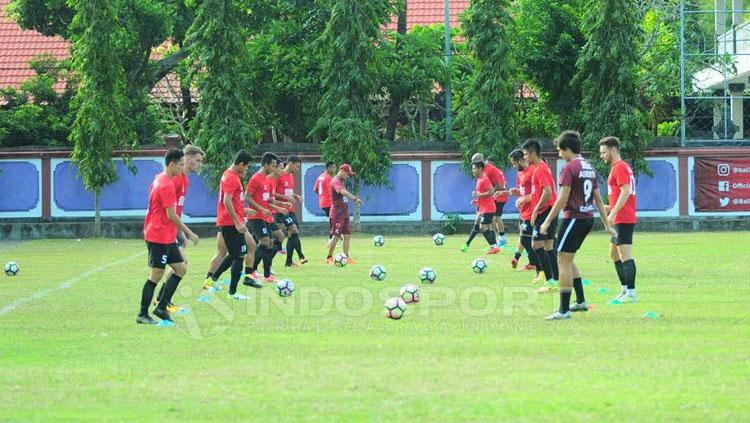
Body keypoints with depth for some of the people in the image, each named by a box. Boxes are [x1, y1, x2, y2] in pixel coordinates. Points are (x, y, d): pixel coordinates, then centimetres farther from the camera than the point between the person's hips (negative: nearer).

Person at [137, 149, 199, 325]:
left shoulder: (159, 180, 13)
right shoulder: (167, 185, -18)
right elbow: (171, 215, -19)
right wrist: (189, 233, -12)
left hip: (167, 237, 10)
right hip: (159, 238, -10)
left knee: (181, 268, 9)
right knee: (156, 275, -5)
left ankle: (161, 307, 11)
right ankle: (142, 314, 1)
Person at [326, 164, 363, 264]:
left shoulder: (341, 181, 16)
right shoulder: (335, 181, -16)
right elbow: (343, 192, -34)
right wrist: (355, 198, -44)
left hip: (344, 213, 9)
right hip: (337, 213, -9)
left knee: (347, 235, 5)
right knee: (336, 236, -6)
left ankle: (346, 257, 8)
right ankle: (329, 258, 2)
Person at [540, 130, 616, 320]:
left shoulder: (570, 167, -12)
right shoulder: (590, 167, 13)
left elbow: (562, 199, -16)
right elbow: (598, 199, 16)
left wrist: (547, 221, -12)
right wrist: (607, 225, 19)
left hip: (574, 218, -9)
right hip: (588, 218, 9)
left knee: (563, 261, -5)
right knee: (568, 260, 21)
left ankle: (564, 310, -8)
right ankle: (581, 301, 22)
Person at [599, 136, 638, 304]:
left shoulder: (619, 168, -12)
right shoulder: (622, 166, 18)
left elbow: (625, 192, -22)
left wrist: (613, 213, -23)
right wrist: (611, 208, 25)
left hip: (623, 219, -11)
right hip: (623, 219, 11)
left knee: (625, 256, -11)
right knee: (614, 254, 16)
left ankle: (631, 294, -12)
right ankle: (625, 290, 18)